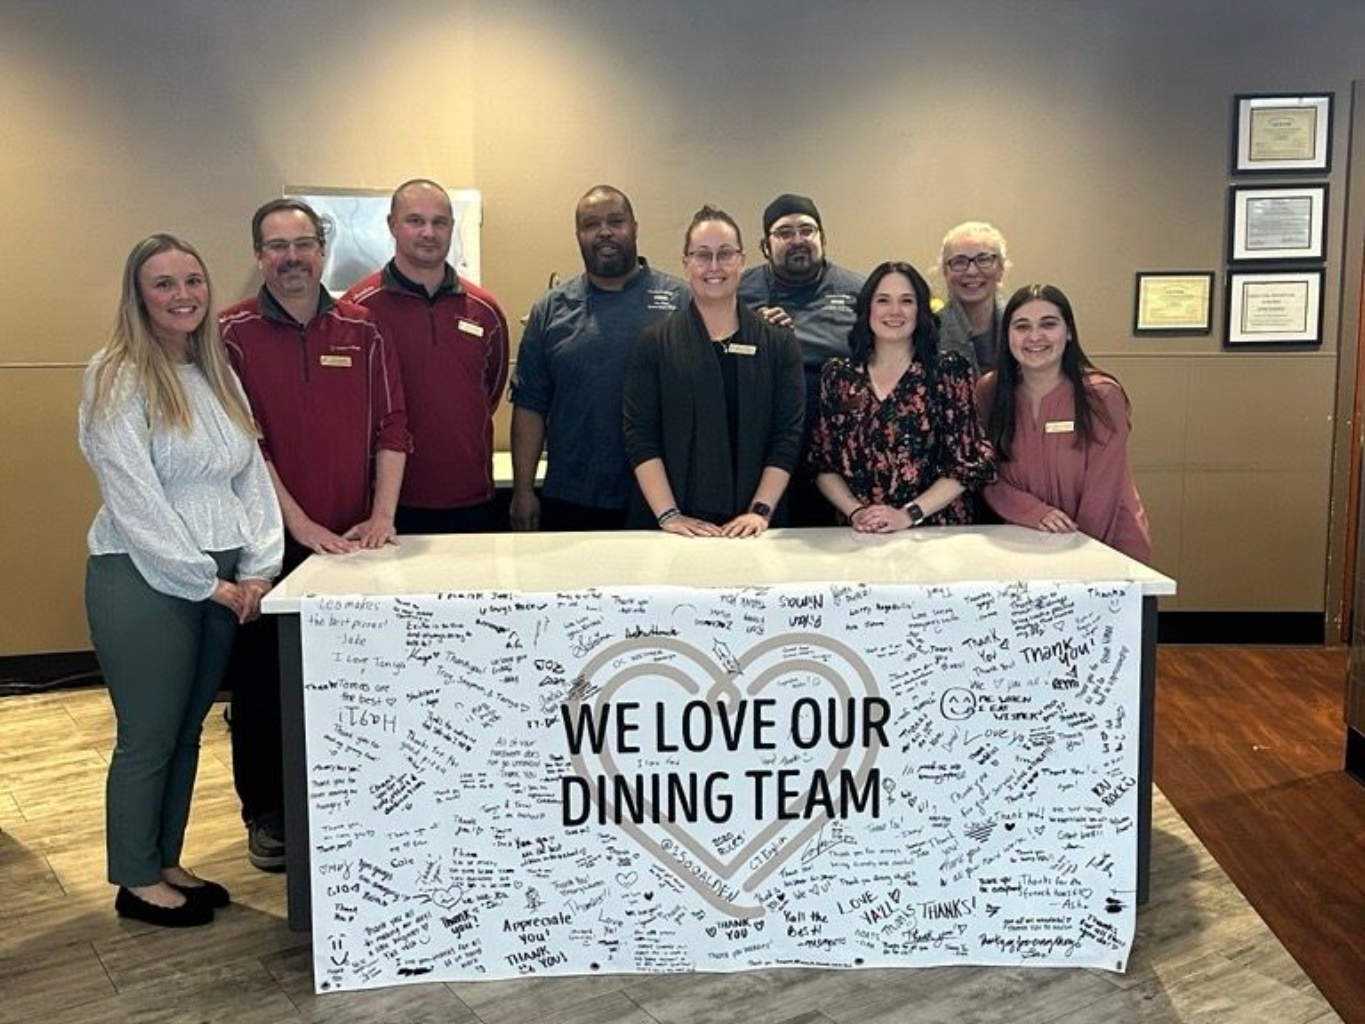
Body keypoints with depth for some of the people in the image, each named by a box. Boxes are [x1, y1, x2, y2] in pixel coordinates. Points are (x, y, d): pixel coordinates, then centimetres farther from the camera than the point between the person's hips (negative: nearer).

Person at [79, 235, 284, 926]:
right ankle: (136, 882, 21)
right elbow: (135, 502, -15)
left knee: (187, 731, 15)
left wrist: (258, 568, -2)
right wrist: (208, 582, -14)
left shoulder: (218, 374, 12)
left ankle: (167, 864, 30)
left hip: (223, 580, 6)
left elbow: (253, 476, 9)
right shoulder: (116, 378, -9)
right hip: (144, 581, -6)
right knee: (148, 738, 5)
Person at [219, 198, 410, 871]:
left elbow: (390, 426, 5)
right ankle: (266, 814, 24)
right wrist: (301, 524, -15)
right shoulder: (232, 334, -3)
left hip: (351, 542, 2)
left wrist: (382, 515, -5)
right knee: (262, 682, 8)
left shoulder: (362, 330, 6)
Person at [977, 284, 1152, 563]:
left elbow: (1102, 491, -10)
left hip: (1107, 548, -3)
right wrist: (1034, 512, -17)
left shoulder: (1101, 396, -10)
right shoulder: (989, 392, 0)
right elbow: (988, 477, -1)